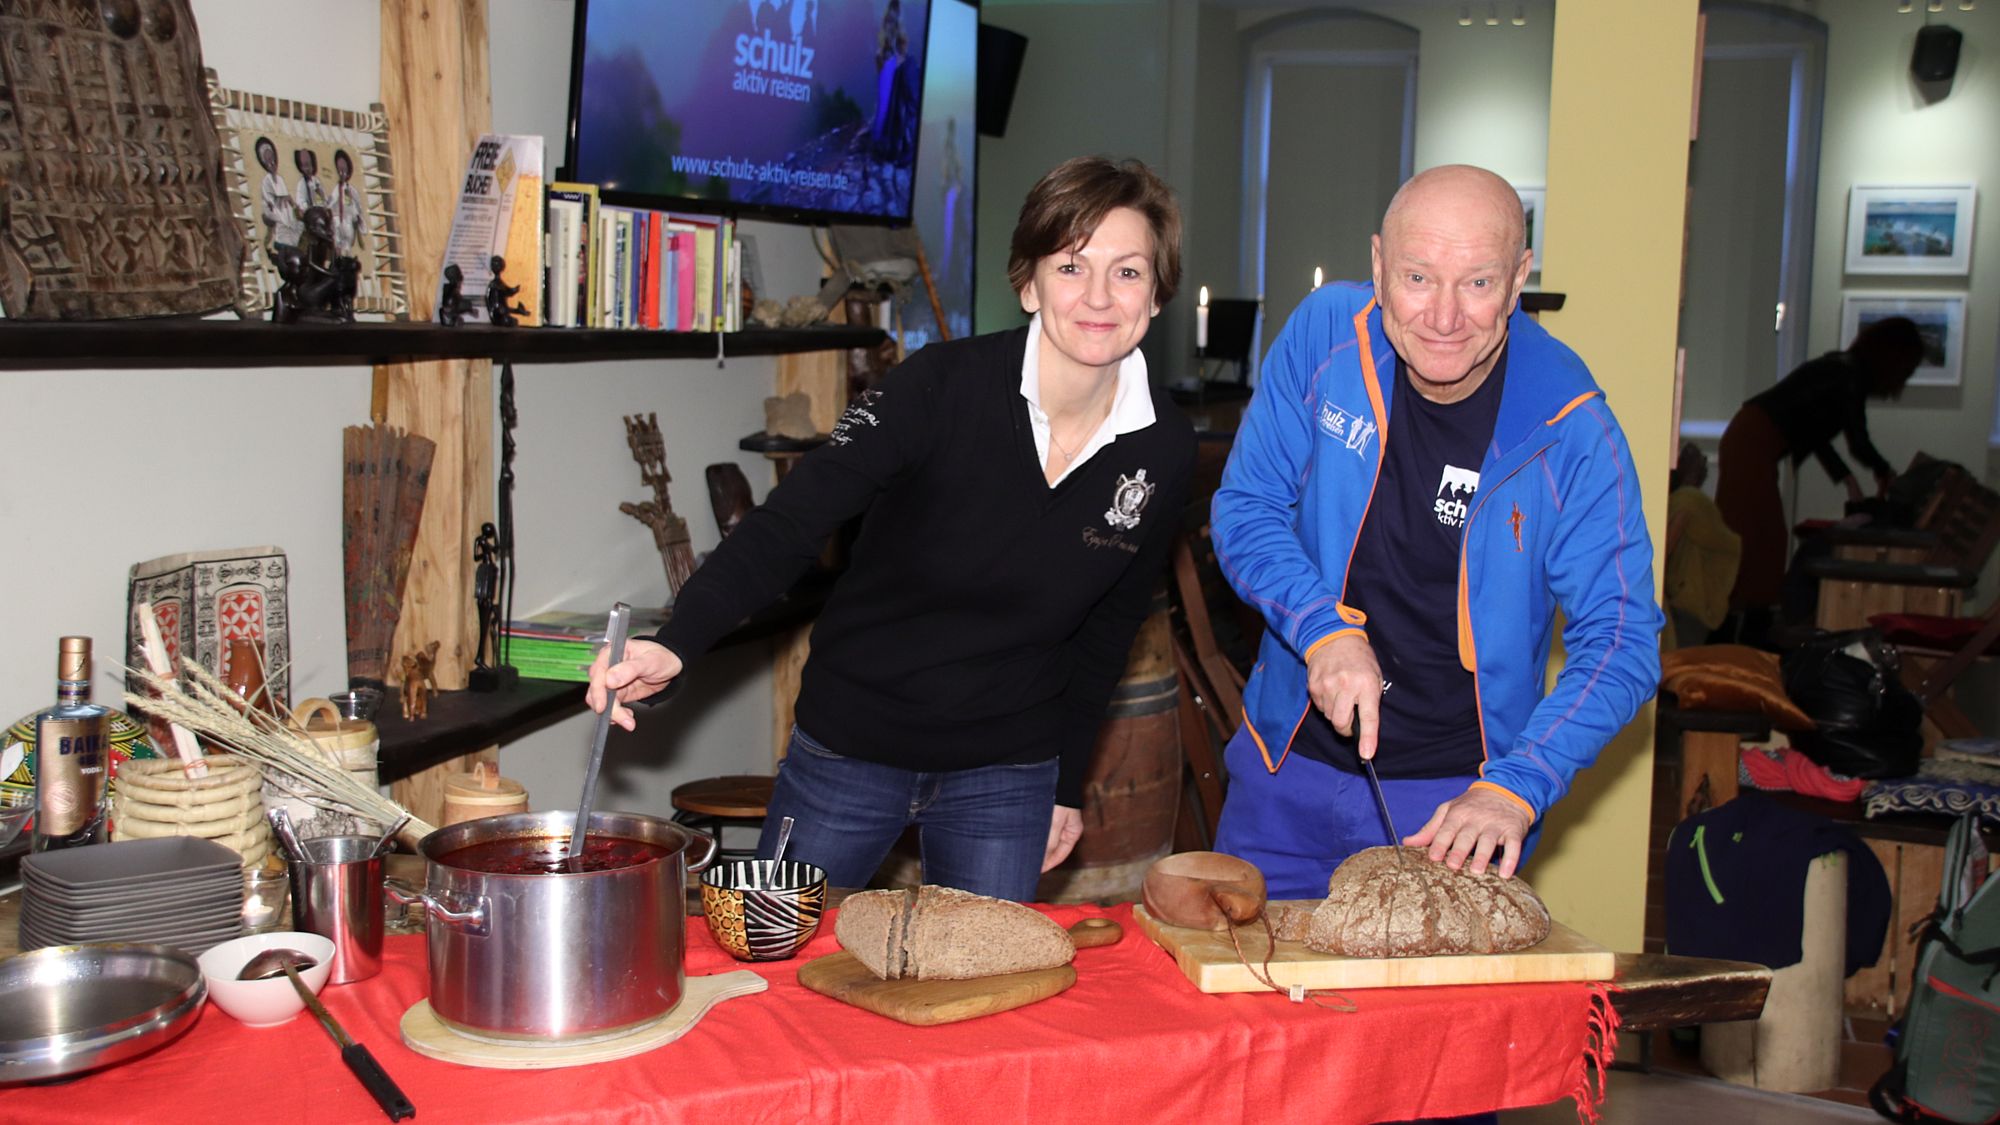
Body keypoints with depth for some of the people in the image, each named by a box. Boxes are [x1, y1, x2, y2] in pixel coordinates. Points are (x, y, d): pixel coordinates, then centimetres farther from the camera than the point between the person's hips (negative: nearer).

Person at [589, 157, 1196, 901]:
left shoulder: (1164, 454, -6)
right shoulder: (940, 387, -18)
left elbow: (1107, 630, 7)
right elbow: (790, 523, -23)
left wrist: (1067, 785, 10)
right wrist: (675, 645, -39)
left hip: (1005, 781, 2)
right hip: (847, 755, -2)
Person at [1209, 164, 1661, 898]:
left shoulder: (1571, 429, -16)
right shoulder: (1324, 333, -10)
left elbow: (1620, 642, -13)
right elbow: (1244, 509, -4)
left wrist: (1515, 788, -27)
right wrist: (1324, 631, -21)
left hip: (1458, 798, -2)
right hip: (1286, 773, 2)